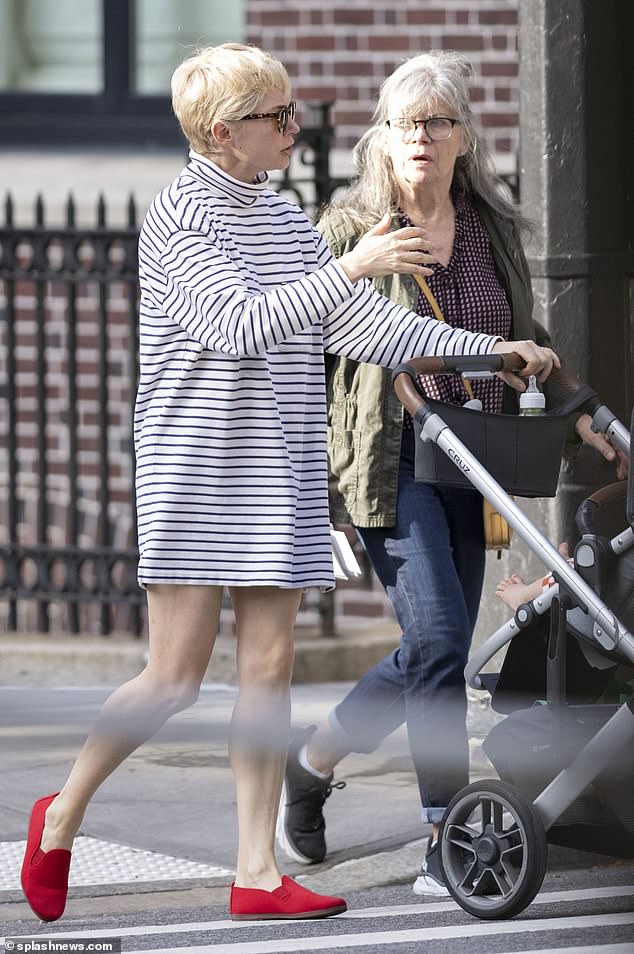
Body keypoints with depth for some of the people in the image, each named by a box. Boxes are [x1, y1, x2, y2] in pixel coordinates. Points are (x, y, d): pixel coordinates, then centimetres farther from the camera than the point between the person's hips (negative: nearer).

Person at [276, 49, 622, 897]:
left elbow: (525, 340, 23)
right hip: (389, 458, -6)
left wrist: (575, 414, 13)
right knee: (438, 640, -16)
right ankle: (446, 846, -10)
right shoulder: (349, 230, -3)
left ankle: (312, 760, 31)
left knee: (433, 655, 8)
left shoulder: (493, 229, 10)